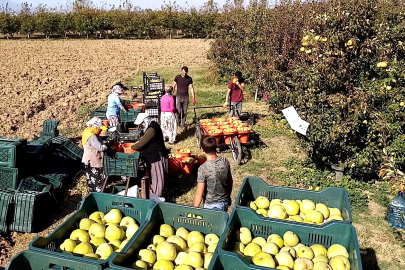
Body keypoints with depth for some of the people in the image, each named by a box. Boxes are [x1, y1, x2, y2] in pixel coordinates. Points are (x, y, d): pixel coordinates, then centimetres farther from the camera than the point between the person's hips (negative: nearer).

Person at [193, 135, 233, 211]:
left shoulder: (203, 168, -26)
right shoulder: (225, 162, -11)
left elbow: (199, 193, -21)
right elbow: (230, 182, 4)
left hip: (211, 205, -4)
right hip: (225, 202, 5)